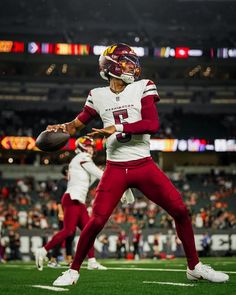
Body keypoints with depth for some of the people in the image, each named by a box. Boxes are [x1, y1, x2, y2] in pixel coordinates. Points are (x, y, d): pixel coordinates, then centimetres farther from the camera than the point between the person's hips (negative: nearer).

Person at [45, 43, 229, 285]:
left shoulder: (143, 88, 0)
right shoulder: (98, 96, 5)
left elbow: (152, 124, -13)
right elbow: (81, 121, 20)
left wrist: (117, 128, -19)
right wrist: (63, 128, -1)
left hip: (144, 166, 1)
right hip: (115, 170, 0)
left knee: (180, 210, -4)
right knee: (96, 221, -9)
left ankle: (194, 267, 12)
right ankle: (74, 270, 9)